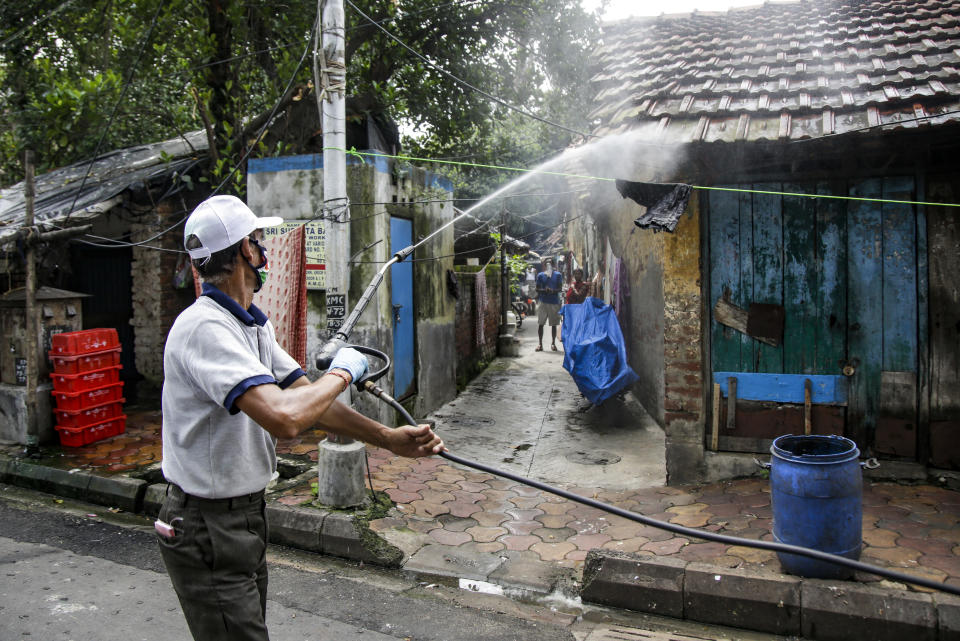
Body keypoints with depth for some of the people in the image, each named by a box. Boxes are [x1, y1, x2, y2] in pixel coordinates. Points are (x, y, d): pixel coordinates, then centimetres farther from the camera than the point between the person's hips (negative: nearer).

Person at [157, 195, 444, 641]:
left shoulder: (254, 326, 8)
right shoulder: (205, 326, -26)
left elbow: (310, 400, 8)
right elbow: (285, 417, -39)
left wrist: (388, 438, 1)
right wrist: (342, 373, -21)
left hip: (247, 516, 9)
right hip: (207, 531, -9)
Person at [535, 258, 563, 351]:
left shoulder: (557, 275, 8)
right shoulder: (540, 275, 8)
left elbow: (560, 288, 3)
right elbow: (537, 289, 5)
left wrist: (553, 291, -18)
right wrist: (544, 290, -16)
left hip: (554, 302, 0)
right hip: (542, 301, 0)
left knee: (554, 324, 4)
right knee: (540, 323, -3)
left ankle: (553, 343, 13)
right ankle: (540, 344, 3)